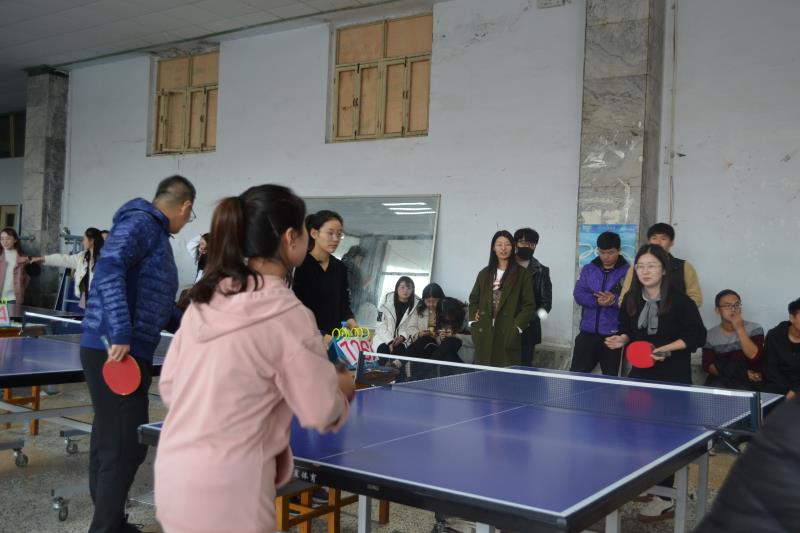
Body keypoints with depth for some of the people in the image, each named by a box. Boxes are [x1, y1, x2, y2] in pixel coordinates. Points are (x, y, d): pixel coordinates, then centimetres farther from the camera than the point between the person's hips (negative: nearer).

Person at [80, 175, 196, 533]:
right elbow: (109, 268, -25)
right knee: (127, 446, -6)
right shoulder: (141, 223, -9)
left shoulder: (156, 234, 20)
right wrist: (119, 336, -30)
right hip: (114, 352, -10)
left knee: (110, 443, 16)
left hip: (129, 353, 10)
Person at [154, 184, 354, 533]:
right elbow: (321, 414, -10)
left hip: (174, 472, 7)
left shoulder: (204, 300, 3)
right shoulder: (288, 315, -16)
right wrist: (342, 388, 11)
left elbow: (169, 386, 10)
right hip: (225, 488, -6)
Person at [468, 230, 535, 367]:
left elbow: (528, 305, -1)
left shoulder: (521, 274, 2)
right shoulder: (484, 273, 14)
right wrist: (474, 323, 7)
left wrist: (517, 327, -10)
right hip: (485, 334, 3)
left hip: (508, 335, -3)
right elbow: (473, 300, 19)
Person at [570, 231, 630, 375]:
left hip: (613, 334, -3)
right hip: (588, 332, 3)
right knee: (576, 374, 5)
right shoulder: (588, 269, 8)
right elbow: (578, 295, -2)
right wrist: (597, 301, -19)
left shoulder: (628, 272, -3)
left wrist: (615, 300, -27)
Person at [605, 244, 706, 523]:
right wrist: (622, 340, -7)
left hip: (673, 378, -6)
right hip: (641, 374, 6)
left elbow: (697, 336, -12)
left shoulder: (679, 300, -14)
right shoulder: (631, 299, 2)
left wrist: (666, 349, -21)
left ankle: (665, 498, 8)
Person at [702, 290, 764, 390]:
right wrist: (740, 372, -13)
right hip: (721, 380, 1)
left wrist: (740, 329, -16)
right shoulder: (710, 335, 7)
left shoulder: (754, 329, 3)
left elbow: (754, 356, -11)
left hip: (750, 381, -1)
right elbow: (708, 365, 0)